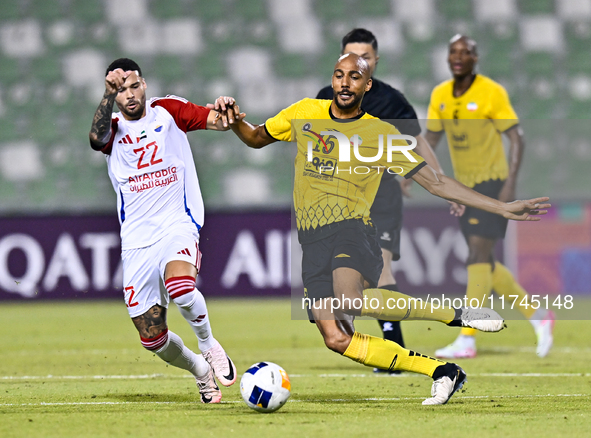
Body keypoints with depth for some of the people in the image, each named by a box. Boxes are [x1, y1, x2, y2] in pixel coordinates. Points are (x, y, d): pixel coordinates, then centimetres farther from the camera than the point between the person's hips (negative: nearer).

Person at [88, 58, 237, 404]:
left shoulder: (168, 111, 6)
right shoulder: (112, 130, 9)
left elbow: (217, 121, -4)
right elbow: (97, 139, -15)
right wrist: (109, 93, -23)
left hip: (178, 225, -3)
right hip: (136, 242, 3)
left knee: (181, 288, -36)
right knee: (152, 339, -1)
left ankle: (208, 343, -6)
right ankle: (200, 370, 29)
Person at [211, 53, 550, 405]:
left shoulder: (381, 134, 4)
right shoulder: (306, 114, 11)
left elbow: (436, 182, 5)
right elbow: (256, 139, 25)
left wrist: (503, 208, 0)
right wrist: (235, 121, 0)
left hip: (353, 229, -4)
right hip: (313, 240, 4)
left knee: (350, 301, -37)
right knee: (337, 340, -11)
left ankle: (456, 315, -22)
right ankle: (441, 371, 0)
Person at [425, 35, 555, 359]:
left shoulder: (491, 93, -12)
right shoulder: (440, 96, 5)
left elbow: (516, 138, -11)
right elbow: (431, 138, 14)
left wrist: (510, 184, -20)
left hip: (492, 183, -7)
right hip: (464, 186, 7)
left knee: (478, 256, -15)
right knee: (484, 263, 9)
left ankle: (466, 341, -19)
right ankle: (538, 315, 23)